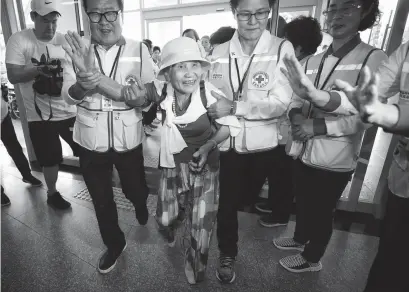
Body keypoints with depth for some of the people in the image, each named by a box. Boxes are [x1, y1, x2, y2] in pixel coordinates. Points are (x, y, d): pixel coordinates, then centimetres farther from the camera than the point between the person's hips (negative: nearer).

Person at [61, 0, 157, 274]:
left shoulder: (139, 50, -8)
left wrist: (100, 80, -29)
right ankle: (114, 244, 44)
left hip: (128, 140, -1)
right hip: (90, 142, 2)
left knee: (134, 190, 20)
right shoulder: (77, 49, -3)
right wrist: (85, 80, -33)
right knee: (101, 200, 17)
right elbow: (70, 96, -10)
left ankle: (141, 205, 59)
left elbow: (146, 99, -16)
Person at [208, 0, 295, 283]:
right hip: (227, 142, 1)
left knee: (248, 197, 24)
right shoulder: (219, 52, 0)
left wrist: (234, 107, -25)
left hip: (262, 144, 0)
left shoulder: (282, 49, -9)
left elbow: (280, 103, -17)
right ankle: (227, 254, 34)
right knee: (226, 201, 8)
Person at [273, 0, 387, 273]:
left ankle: (312, 258, 42)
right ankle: (300, 238, 52)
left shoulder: (374, 58, -9)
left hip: (335, 159, -4)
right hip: (304, 151, 5)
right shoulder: (313, 61, 6)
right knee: (303, 203, 24)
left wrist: (319, 127, -25)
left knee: (322, 210, 16)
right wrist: (296, 115, -13)